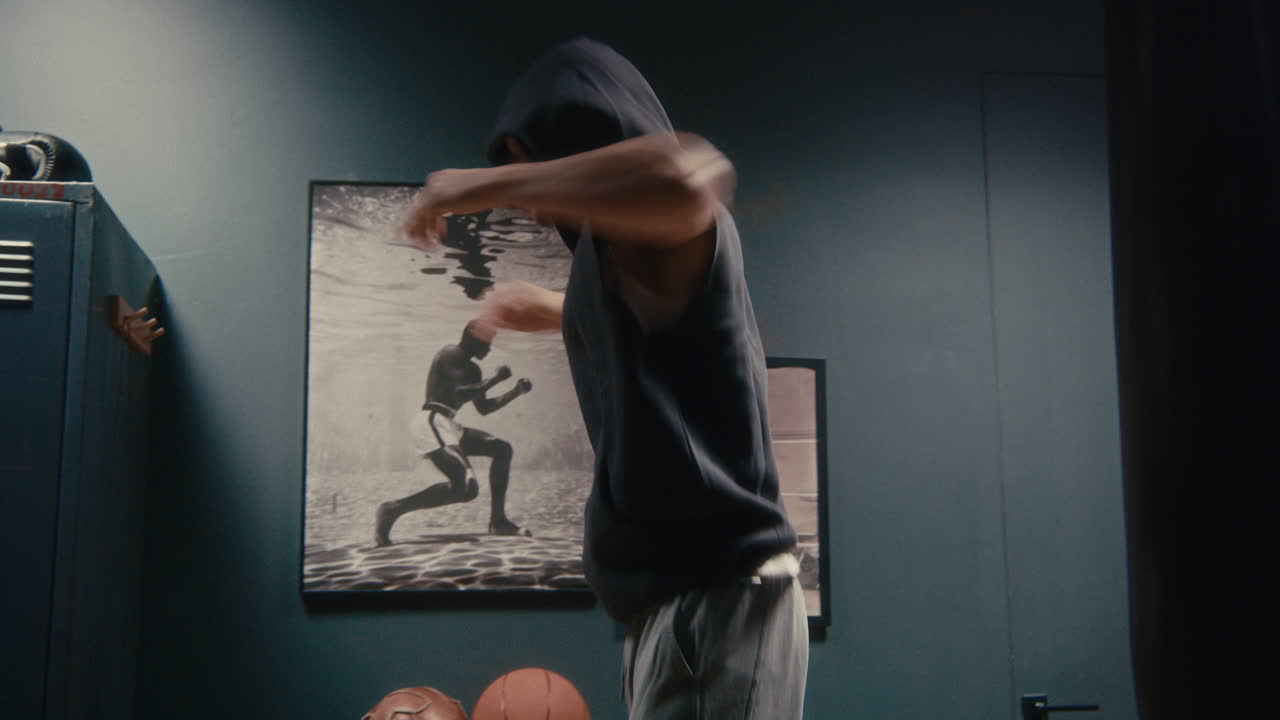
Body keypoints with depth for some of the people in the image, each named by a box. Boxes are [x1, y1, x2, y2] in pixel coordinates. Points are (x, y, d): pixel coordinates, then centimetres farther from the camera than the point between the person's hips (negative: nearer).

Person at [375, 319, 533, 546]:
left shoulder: (471, 369, 23)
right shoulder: (450, 355, -7)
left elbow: (484, 408, 28)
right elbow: (458, 394, -20)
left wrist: (516, 391, 20)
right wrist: (496, 378, -11)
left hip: (447, 426, 10)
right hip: (432, 423, -10)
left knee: (502, 449, 12)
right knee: (466, 488, -22)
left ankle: (498, 521, 11)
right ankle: (394, 509, -17)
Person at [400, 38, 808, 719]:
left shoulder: (652, 209, -11)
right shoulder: (645, 243, 19)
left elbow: (689, 174, -37)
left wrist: (487, 183, -25)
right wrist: (558, 310, 54)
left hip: (713, 597, -10)